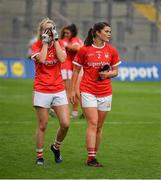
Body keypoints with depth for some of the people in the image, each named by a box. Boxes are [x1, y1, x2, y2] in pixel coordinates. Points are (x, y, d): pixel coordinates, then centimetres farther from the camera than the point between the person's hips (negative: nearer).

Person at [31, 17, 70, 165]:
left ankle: (56, 147, 20)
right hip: (42, 91, -2)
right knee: (42, 126, 0)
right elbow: (41, 59, -20)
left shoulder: (59, 44, 7)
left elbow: (62, 58, -13)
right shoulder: (36, 46, 1)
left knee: (65, 124, -6)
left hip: (59, 90, 2)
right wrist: (45, 42, -11)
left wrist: (55, 40, -8)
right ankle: (39, 156, 12)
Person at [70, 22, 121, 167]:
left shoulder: (111, 51, 5)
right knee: (92, 124, -13)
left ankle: (94, 156, 16)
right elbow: (76, 71, 5)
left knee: (99, 127, 7)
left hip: (105, 93, 4)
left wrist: (108, 74, -10)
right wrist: (73, 90, 1)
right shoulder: (84, 50, -3)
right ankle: (91, 158, -14)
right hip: (88, 91, -3)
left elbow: (115, 71, 12)